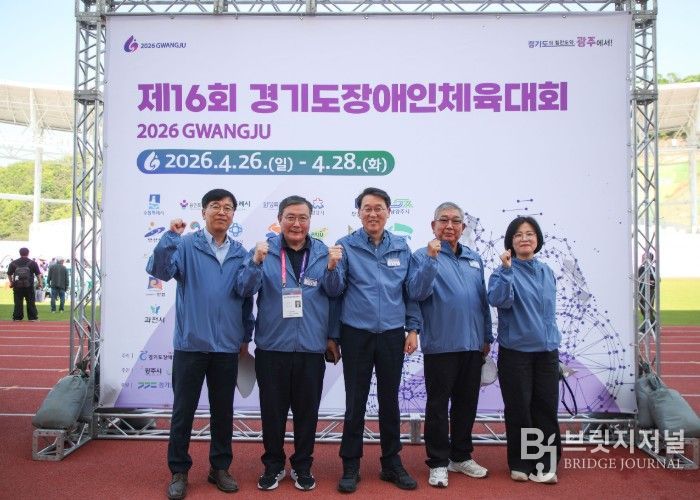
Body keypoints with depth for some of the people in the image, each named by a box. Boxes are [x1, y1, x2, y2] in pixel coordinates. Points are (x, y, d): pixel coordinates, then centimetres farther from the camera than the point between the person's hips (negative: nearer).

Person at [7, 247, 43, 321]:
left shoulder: (13, 263, 5)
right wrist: (40, 283, 10)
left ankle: (17, 317, 8)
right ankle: (33, 317, 5)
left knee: (18, 303, 7)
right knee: (31, 303, 5)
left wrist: (11, 282, 22)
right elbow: (38, 274, 0)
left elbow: (9, 274, 9)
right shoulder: (32, 263, 1)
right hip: (29, 287, -1)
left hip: (17, 286, 1)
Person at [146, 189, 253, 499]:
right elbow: (158, 270, -18)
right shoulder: (186, 245, -2)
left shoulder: (240, 253, 7)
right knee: (183, 410, 6)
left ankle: (220, 468, 27)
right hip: (190, 344, -3)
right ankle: (178, 471, 20)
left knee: (223, 410, 13)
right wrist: (170, 236, -27)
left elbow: (247, 297, 12)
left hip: (227, 346, 3)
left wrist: (246, 336, 12)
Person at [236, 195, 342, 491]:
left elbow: (333, 292, 1)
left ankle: (302, 466, 29)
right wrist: (256, 262, -27)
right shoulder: (266, 249, -2)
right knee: (272, 410, 10)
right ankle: (273, 465, 29)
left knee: (307, 411, 11)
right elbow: (245, 290, -9)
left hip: (311, 347, 1)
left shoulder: (322, 251, 4)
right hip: (272, 346, -1)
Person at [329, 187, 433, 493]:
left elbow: (411, 291, 9)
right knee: (355, 401, 6)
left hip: (392, 334, 2)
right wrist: (332, 267, -27)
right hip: (357, 334, -2)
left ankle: (392, 463, 26)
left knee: (390, 399, 12)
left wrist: (413, 329, 4)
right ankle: (350, 466, 20)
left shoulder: (401, 247, 5)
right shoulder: (346, 246, -3)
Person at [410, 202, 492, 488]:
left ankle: (461, 456, 29)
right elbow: (419, 293, -18)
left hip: (472, 344, 6)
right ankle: (438, 463, 14)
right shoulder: (424, 256, -4)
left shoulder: (474, 259, 13)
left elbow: (483, 300, 17)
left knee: (467, 403, 14)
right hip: (440, 344, -6)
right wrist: (431, 259, -27)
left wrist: (487, 336, 16)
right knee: (438, 404, 3)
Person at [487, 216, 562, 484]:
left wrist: (553, 341, 17)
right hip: (516, 351, -4)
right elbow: (499, 300, -25)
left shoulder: (547, 271, 9)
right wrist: (506, 269, -29)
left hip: (546, 350, 5)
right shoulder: (505, 271, -7)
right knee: (519, 408, 3)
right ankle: (520, 464, 16)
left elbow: (550, 310, 17)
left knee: (547, 407, 7)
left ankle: (545, 463, 18)